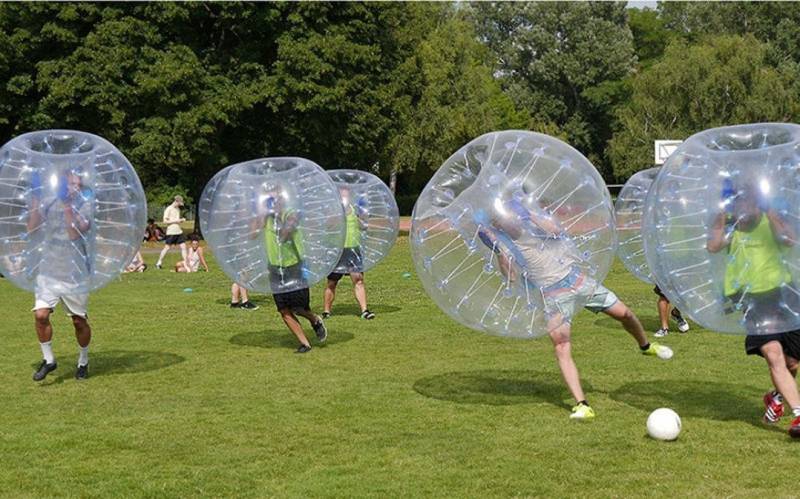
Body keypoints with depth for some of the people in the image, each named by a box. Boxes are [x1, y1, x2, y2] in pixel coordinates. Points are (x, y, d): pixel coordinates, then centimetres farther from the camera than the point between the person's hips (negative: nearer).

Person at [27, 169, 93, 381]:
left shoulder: (85, 205, -7)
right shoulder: (48, 202, 1)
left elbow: (76, 233, -21)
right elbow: (32, 228, -9)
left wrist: (67, 204, -25)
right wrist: (35, 198, -16)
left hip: (75, 274, -2)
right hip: (48, 272, 2)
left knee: (79, 321, 6)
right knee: (40, 315, -10)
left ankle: (83, 362, 28)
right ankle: (48, 360, 10)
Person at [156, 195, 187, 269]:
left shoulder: (178, 209, 15)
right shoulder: (168, 209, -8)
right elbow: (165, 221, -12)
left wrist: (182, 220, 4)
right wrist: (175, 221, -16)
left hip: (179, 231, 7)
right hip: (171, 232, -7)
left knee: (183, 246, -1)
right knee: (167, 248, -1)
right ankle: (159, 262, 11)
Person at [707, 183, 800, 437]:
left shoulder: (771, 219, 3)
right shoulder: (729, 225, 2)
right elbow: (712, 247, -17)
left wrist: (769, 211, -15)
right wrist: (723, 214, -13)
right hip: (752, 299, -2)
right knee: (773, 355, -20)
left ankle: (777, 397, 39)